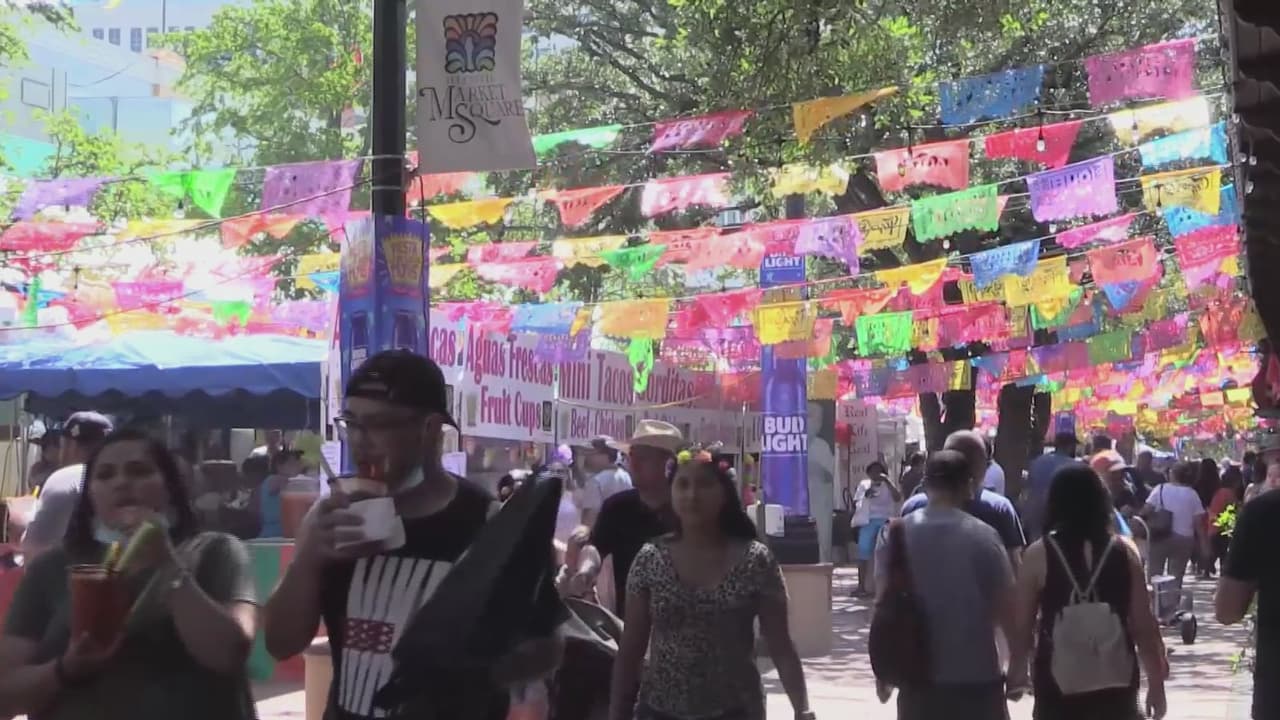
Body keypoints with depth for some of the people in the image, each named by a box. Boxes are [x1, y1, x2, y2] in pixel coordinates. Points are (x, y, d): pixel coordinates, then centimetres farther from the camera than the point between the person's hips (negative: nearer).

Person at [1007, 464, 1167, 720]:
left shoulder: (1039, 554, -5)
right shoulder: (1124, 551, -1)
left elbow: (1022, 626, -3)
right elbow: (1143, 625, -1)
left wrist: (1017, 672, 12)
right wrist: (1156, 684, 8)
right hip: (1115, 682, 2)